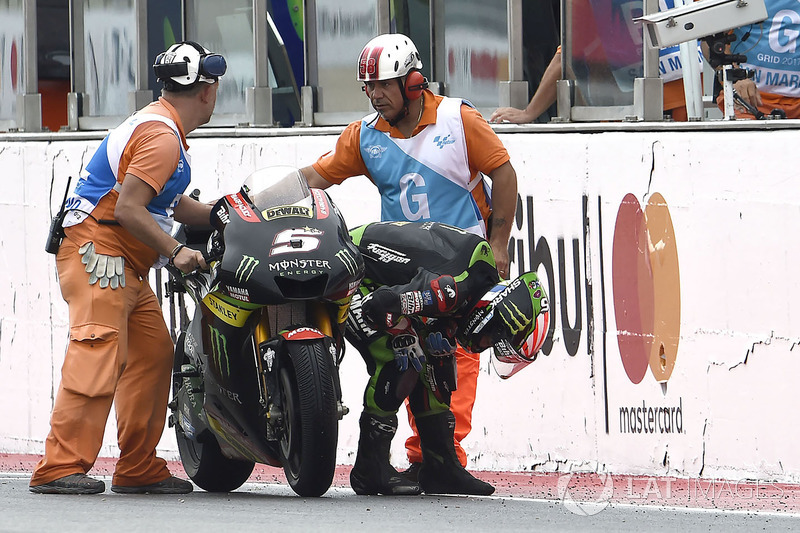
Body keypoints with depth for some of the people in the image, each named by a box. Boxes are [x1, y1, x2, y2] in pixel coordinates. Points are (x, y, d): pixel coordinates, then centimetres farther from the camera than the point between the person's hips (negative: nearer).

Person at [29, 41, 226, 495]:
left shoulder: (162, 127, 20)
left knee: (153, 354, 9)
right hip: (98, 251, -11)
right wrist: (176, 251, -24)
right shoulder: (161, 136, -15)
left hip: (127, 266, 11)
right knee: (99, 352, -20)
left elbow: (168, 202, 30)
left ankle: (139, 469, 13)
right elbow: (128, 208, -23)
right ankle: (61, 466, -27)